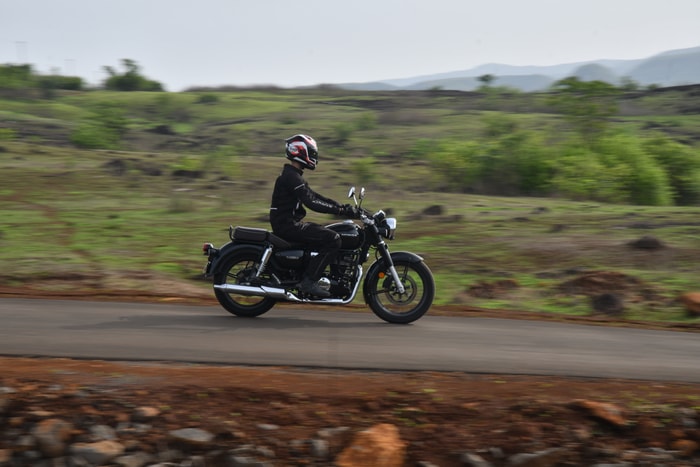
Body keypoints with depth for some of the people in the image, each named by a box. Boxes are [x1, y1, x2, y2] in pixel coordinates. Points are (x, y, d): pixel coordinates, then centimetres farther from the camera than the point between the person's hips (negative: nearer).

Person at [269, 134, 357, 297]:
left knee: (326, 234, 17)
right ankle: (309, 281, -19)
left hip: (291, 223, 11)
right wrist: (342, 210, -23)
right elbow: (311, 203, -24)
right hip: (288, 225, -11)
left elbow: (315, 196, 19)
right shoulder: (291, 176, -15)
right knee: (333, 239, -18)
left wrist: (343, 207, 9)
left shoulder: (294, 175, 18)